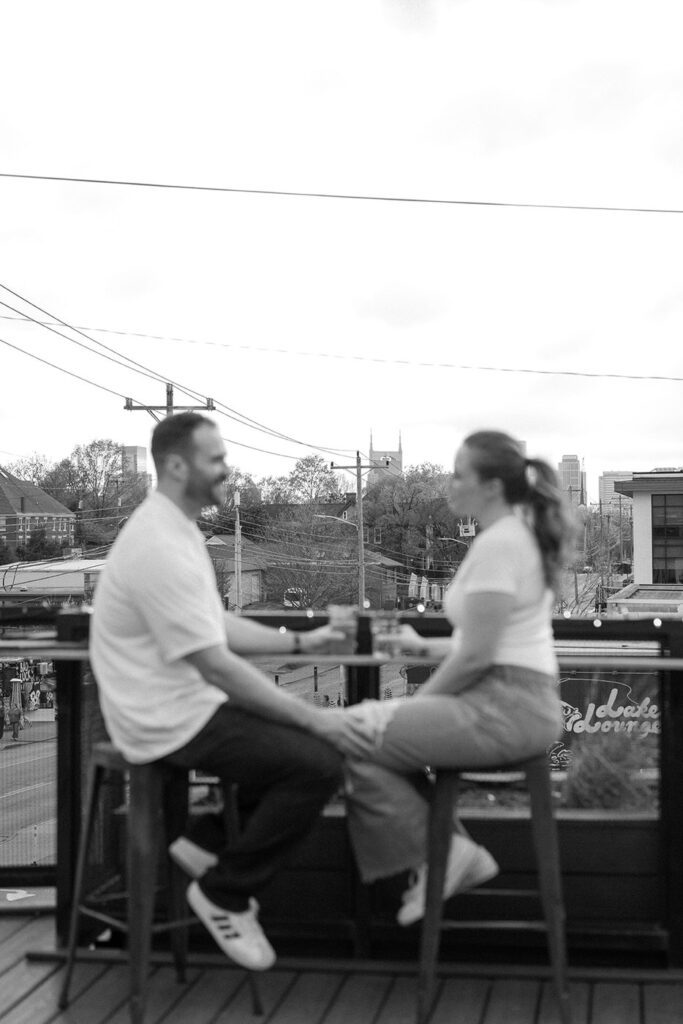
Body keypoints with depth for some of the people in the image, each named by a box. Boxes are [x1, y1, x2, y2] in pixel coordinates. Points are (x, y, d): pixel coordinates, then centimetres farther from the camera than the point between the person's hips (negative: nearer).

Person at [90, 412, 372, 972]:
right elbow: (216, 665, -25)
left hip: (183, 703, 10)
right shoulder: (161, 547, -24)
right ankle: (224, 893, 0)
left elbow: (217, 626, 16)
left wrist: (298, 641, 9)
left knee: (298, 734, 14)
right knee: (319, 762, -16)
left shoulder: (172, 530, 9)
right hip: (172, 722, -10)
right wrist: (313, 718, -21)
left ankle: (210, 840, 17)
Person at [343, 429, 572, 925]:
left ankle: (439, 857, 2)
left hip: (506, 707, -11)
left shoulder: (497, 544, -16)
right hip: (523, 700, 11)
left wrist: (418, 700, -5)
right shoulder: (520, 536, 15)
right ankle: (454, 852, 13)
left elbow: (476, 655, -19)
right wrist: (425, 646, 23)